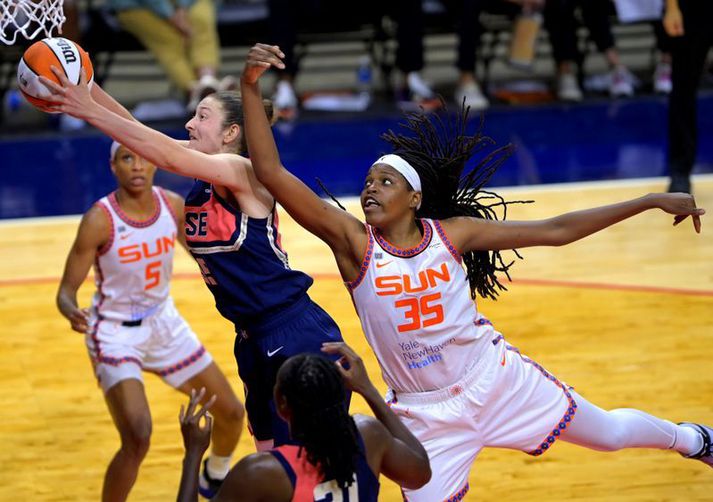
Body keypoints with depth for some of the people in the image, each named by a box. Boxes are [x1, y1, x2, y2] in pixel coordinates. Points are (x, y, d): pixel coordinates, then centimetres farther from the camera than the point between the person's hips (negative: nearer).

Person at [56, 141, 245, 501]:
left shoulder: (173, 205, -9)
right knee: (137, 438, -25)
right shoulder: (99, 220, -24)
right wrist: (71, 311, -41)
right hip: (115, 334, -6)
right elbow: (67, 290, -21)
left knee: (231, 412, 15)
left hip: (164, 323, 6)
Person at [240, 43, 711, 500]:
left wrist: (651, 201, -5)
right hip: (425, 411, -1)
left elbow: (553, 231, -5)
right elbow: (271, 172, -26)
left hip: (495, 376, 1)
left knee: (610, 433, 16)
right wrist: (250, 88, -36)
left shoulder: (451, 234, -11)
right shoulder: (353, 243, -16)